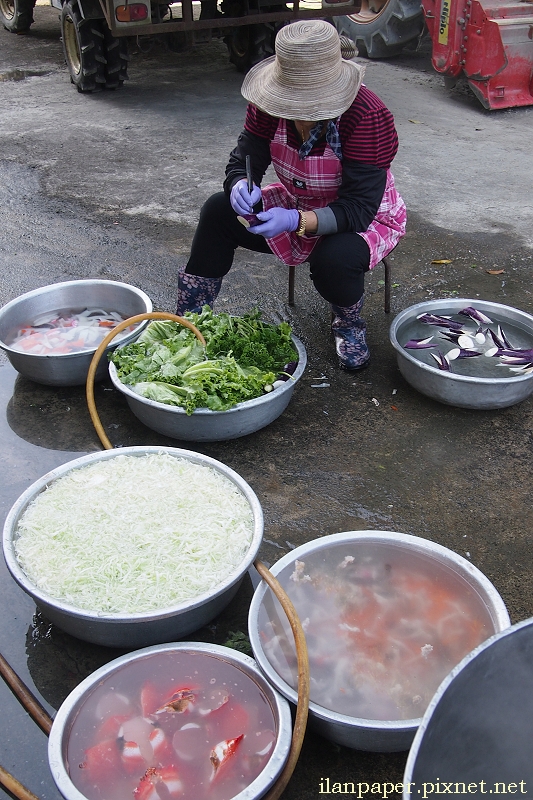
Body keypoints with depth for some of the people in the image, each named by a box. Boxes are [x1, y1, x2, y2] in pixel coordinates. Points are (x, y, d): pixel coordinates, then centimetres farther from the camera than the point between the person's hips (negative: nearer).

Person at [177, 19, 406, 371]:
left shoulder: (367, 116, -31)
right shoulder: (270, 105, -16)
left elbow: (359, 208, -33)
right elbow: (244, 161, -10)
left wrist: (296, 221, -47)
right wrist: (240, 187, -36)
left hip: (366, 219, -4)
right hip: (297, 205, 5)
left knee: (335, 258, -38)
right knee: (219, 211, -14)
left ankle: (350, 326, -1)